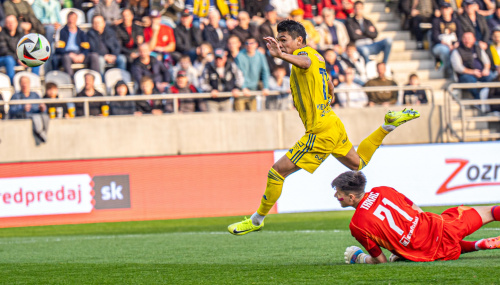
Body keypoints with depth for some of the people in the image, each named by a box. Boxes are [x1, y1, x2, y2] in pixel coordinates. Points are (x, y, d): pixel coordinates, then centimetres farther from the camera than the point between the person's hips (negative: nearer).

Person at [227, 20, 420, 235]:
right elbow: (330, 87, 29)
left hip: (321, 132, -10)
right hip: (333, 123, 10)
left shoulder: (303, 53, -15)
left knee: (277, 171, -8)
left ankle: (257, 220, -1)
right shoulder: (316, 56, 13)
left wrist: (281, 55, -62)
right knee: (358, 163, 31)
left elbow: (305, 62, -43)